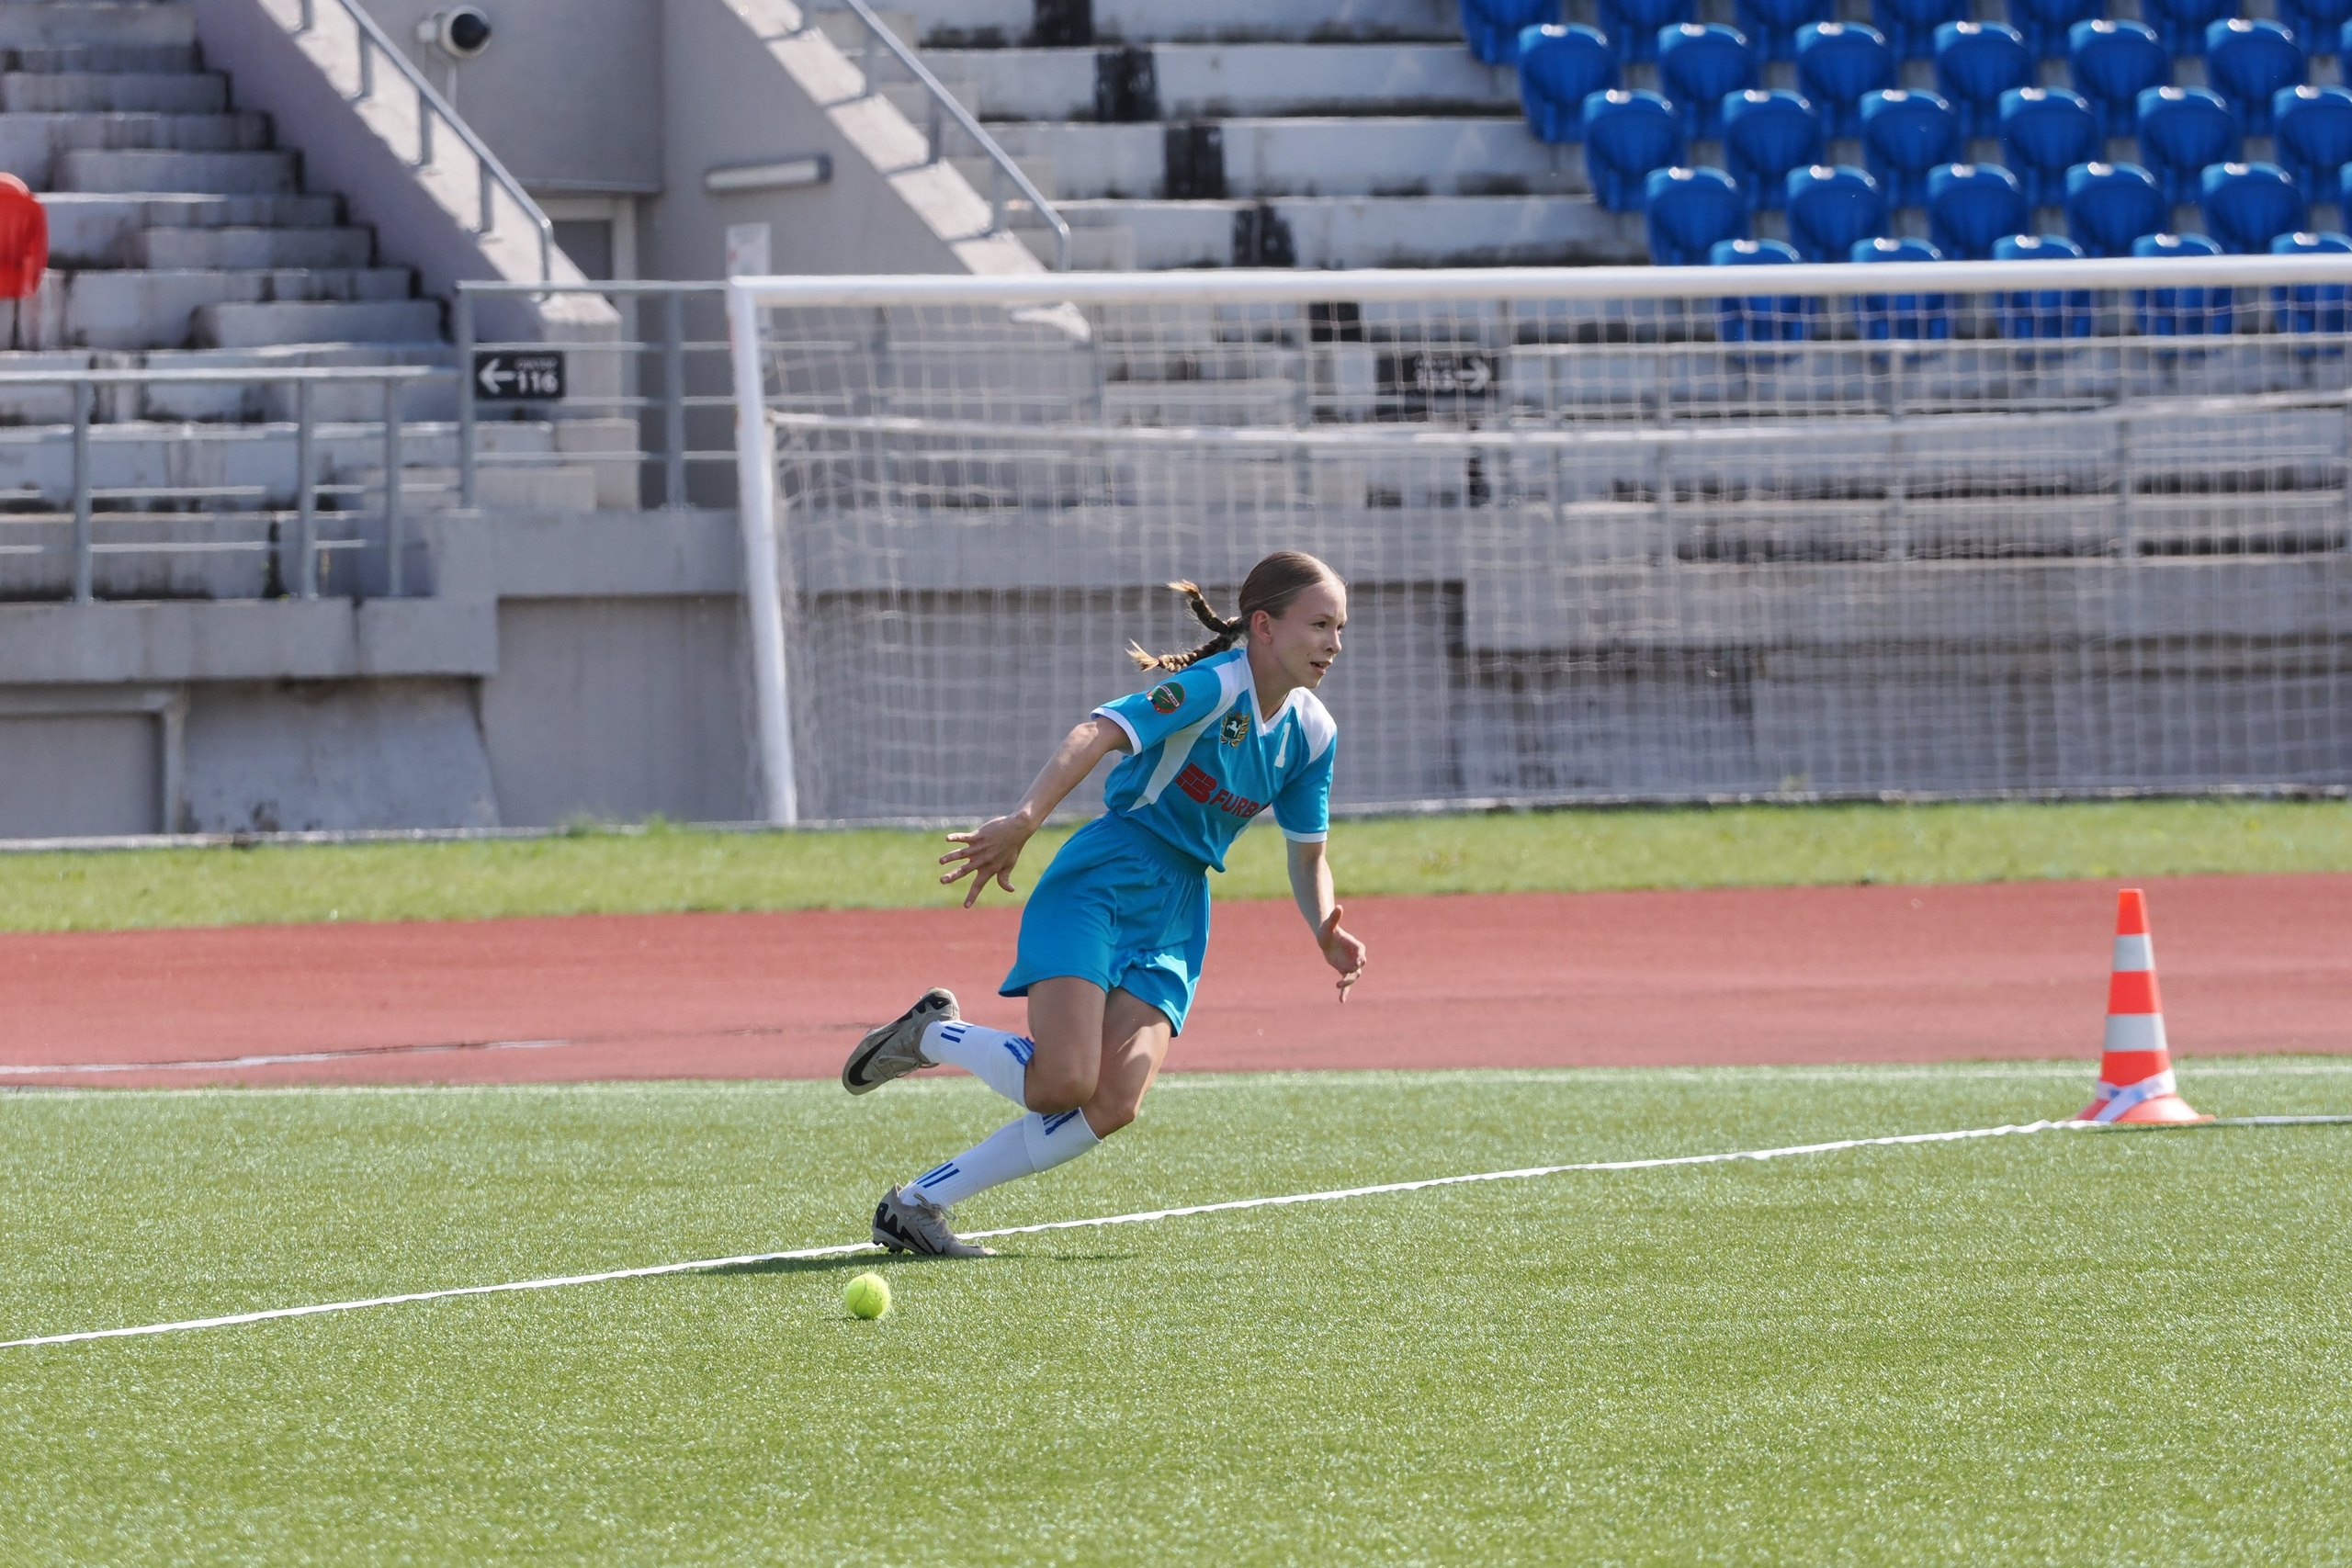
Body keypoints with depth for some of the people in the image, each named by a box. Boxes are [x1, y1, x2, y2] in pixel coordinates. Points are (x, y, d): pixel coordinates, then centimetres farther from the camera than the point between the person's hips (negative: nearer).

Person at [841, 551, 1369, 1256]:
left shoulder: (1312, 734, 7)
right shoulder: (1212, 687, -15)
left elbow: (1308, 854, 19)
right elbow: (1097, 735, -28)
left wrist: (1327, 931, -2)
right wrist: (1023, 823, -42)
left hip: (1173, 923, 7)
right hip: (1098, 886, -7)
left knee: (1111, 1107, -14)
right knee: (1062, 1083, -23)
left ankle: (917, 1204, -4)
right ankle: (929, 1035, 7)